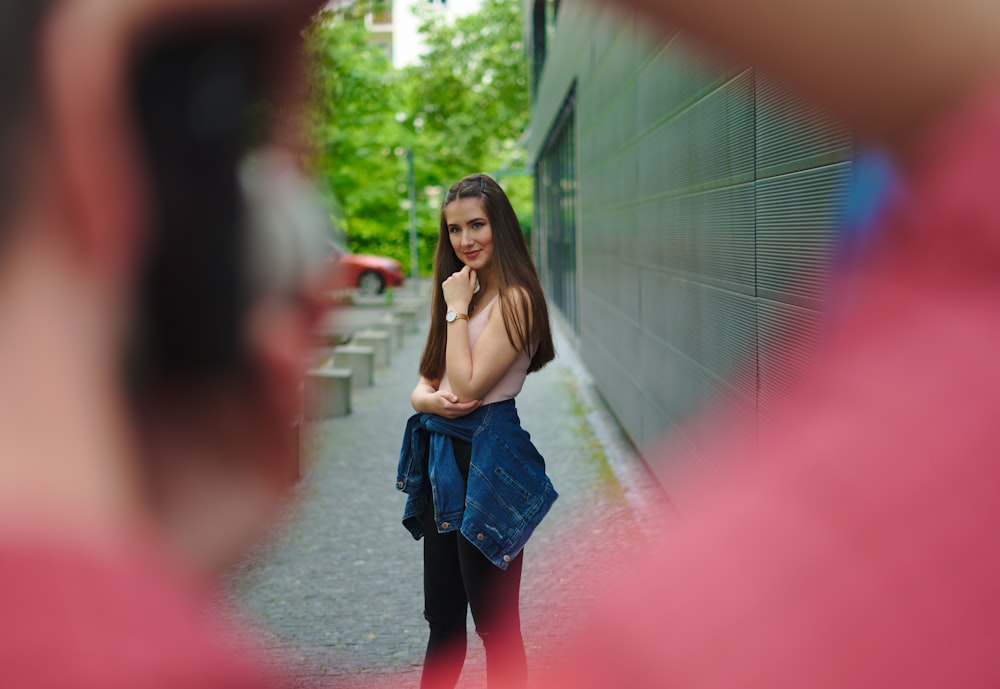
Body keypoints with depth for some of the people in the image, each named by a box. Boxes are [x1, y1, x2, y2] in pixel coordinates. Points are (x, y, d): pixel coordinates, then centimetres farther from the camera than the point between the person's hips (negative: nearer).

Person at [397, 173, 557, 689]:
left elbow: (468, 385, -19)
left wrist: (456, 310, -12)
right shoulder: (463, 292, 14)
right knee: (442, 621, 16)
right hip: (442, 460, 9)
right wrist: (427, 399, -10)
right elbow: (427, 380, 13)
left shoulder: (514, 298, -13)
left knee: (495, 624, 1)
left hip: (486, 464, -8)